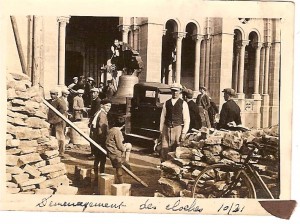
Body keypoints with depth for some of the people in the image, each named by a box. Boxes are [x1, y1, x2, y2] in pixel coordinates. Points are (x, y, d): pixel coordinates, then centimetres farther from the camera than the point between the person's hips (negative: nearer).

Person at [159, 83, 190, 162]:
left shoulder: (183, 103, 2)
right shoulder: (166, 103, 10)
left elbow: (186, 119, 0)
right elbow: (162, 117, 10)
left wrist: (184, 133, -6)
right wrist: (161, 130, 6)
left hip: (178, 128, -2)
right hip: (166, 128, 3)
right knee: (164, 149, 0)